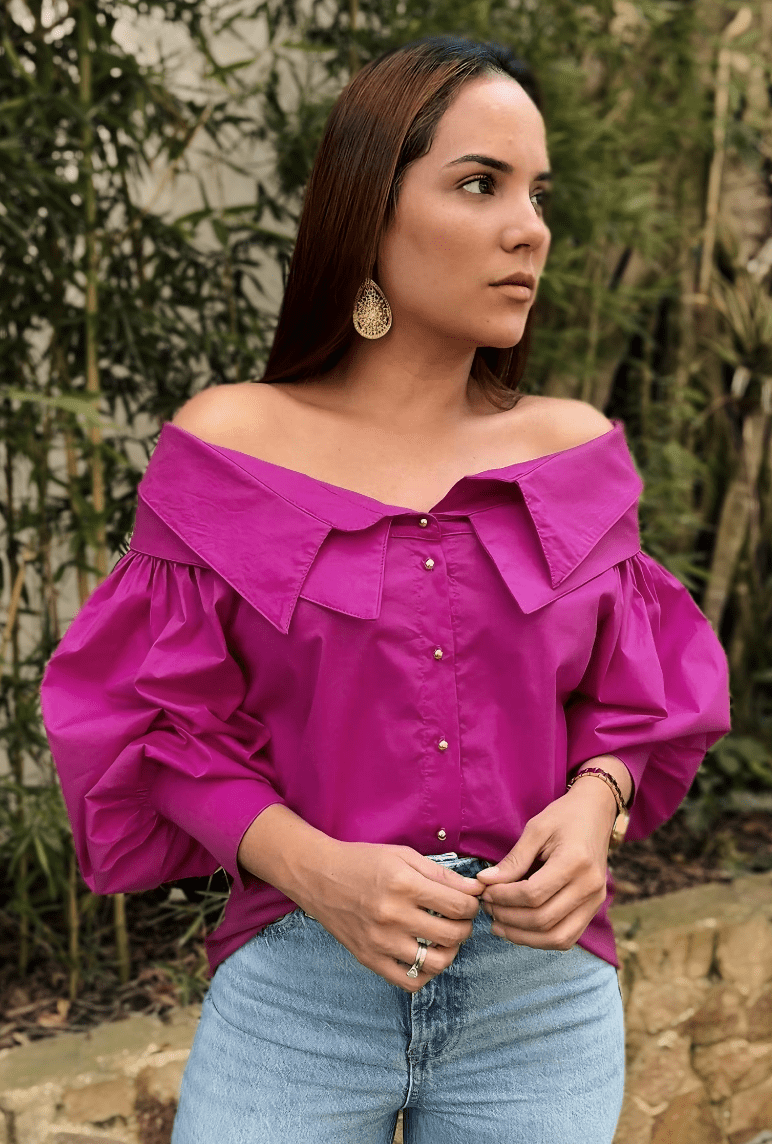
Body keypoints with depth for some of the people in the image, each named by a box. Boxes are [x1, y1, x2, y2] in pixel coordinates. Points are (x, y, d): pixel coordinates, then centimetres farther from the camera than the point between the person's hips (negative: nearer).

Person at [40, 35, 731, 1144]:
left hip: (544, 994, 2)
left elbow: (630, 704, 8)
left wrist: (593, 806, -13)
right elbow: (162, 728, -2)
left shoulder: (575, 449, 0)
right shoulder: (230, 444, -5)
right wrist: (315, 870, -18)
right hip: (295, 988, -1)